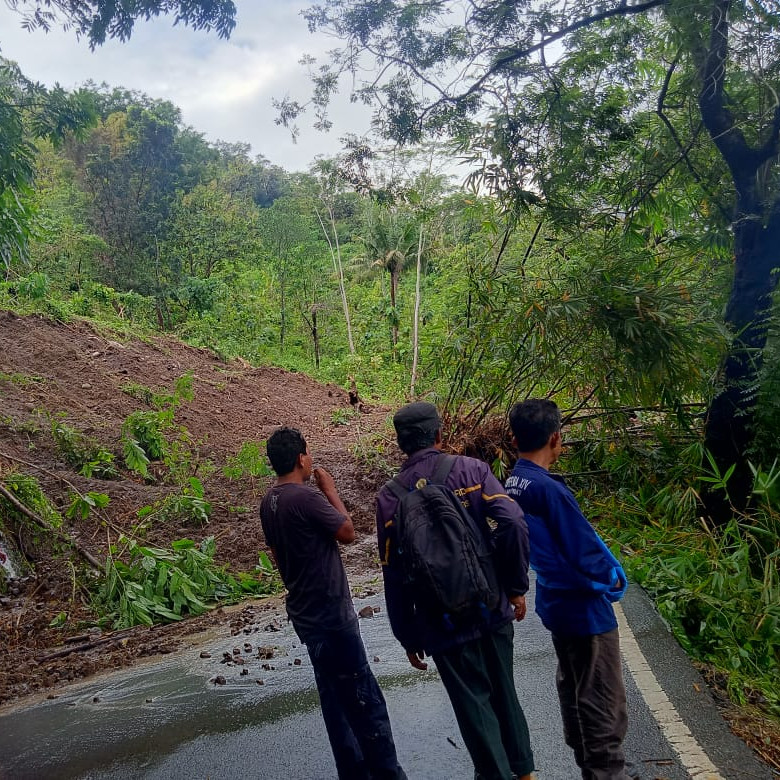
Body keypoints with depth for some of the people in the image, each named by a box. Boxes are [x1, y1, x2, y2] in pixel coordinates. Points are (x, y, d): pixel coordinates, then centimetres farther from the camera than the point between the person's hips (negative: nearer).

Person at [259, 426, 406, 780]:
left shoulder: (269, 502, 4)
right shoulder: (306, 497, -24)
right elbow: (348, 532, -14)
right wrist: (330, 489, -6)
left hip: (305, 612, 9)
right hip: (331, 614, -9)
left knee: (335, 696, 19)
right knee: (364, 700, 1)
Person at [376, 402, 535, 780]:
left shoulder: (390, 497, -6)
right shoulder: (471, 469, -6)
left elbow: (395, 577, -5)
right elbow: (513, 522, -18)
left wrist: (408, 637, 4)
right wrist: (516, 588, -8)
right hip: (492, 608, 2)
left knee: (473, 703, 14)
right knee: (503, 691, 23)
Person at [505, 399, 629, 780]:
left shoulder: (512, 485, 0)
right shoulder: (549, 489, -28)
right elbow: (586, 549, -23)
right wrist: (614, 577, -3)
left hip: (556, 603, 9)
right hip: (584, 609, -9)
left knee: (573, 690, 24)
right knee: (604, 706, 5)